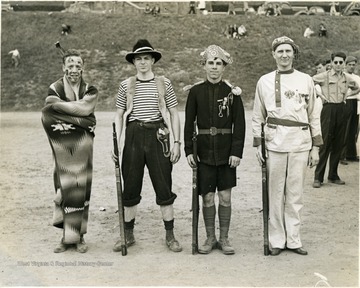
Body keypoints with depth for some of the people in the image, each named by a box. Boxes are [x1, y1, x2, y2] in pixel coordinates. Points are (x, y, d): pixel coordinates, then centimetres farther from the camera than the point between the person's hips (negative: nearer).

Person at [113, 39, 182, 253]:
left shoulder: (164, 83, 5)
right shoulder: (126, 85, 8)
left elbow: (174, 114, 7)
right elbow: (119, 115, 11)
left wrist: (177, 142, -1)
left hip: (157, 136, -1)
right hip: (133, 136, 1)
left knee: (164, 186, 2)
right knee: (130, 187, 7)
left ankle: (170, 235, 14)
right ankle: (128, 235, 20)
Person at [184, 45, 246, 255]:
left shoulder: (232, 91, 0)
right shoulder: (196, 91, 2)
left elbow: (239, 123, -1)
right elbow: (189, 122, 4)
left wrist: (237, 151, -8)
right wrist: (189, 150, -1)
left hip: (226, 150, 0)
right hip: (204, 150, 0)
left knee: (225, 196, 5)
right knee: (207, 196, 5)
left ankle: (224, 238, 17)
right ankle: (210, 238, 18)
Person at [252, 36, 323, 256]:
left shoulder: (306, 80, 8)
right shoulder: (264, 81, 7)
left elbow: (314, 116, 10)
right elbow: (258, 116, 11)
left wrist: (316, 146, 6)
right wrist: (257, 144, 4)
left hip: (301, 143, 1)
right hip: (274, 143, -1)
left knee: (296, 194, 5)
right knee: (275, 194, 3)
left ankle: (294, 240, 15)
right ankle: (276, 241, 13)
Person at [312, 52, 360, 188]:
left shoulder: (348, 78, 9)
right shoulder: (324, 76, -3)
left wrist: (347, 94, 9)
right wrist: (319, 94, -6)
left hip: (341, 110, 4)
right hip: (328, 109, -4)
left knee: (338, 145, 7)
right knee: (325, 144, -6)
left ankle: (333, 176, 17)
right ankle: (318, 177, 0)